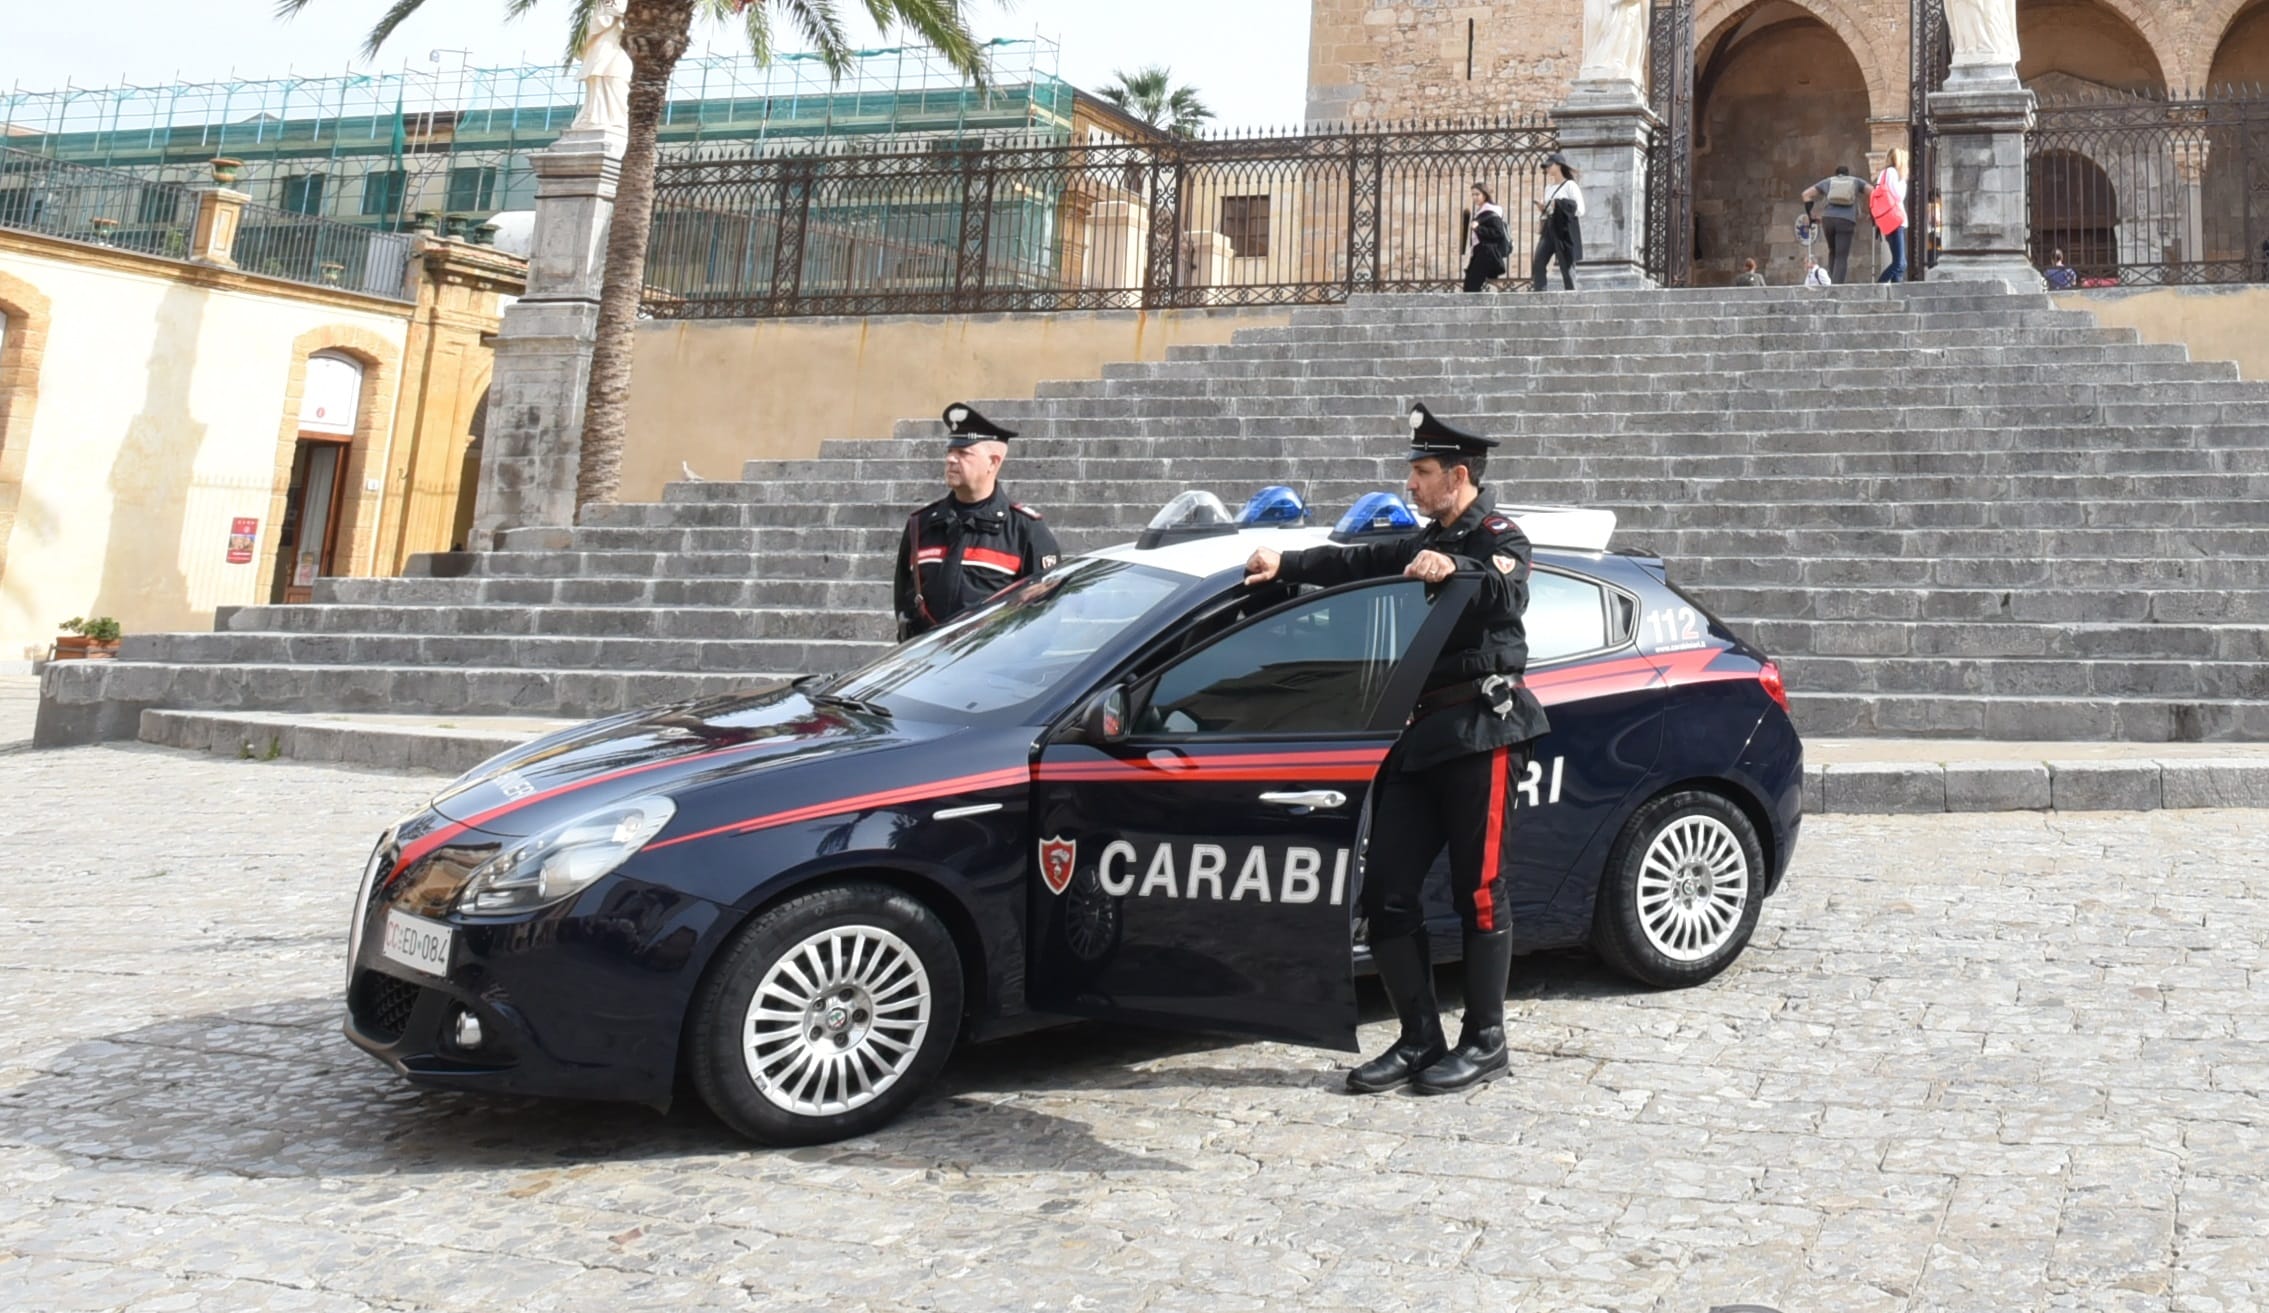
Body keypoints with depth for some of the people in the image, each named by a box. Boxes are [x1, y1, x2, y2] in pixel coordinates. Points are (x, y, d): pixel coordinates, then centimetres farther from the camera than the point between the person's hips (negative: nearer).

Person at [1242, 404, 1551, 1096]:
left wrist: (1456, 568, -44)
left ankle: (1484, 1043, 7)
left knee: (1479, 891, -3)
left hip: (1481, 730, -8)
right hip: (1422, 734, 8)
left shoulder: (1499, 537, -3)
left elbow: (1508, 591, -24)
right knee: (1386, 891, 3)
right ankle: (1420, 1042, 10)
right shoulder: (1424, 545, 24)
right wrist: (1287, 564, 3)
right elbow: (1356, 564, 18)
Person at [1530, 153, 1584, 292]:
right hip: (1549, 229, 7)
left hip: (1565, 229, -7)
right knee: (1538, 264, -6)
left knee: (1566, 267, -3)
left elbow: (1580, 210, -12)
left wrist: (1559, 205, -17)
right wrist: (1542, 209, 3)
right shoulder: (1549, 188, 16)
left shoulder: (1570, 185, -5)